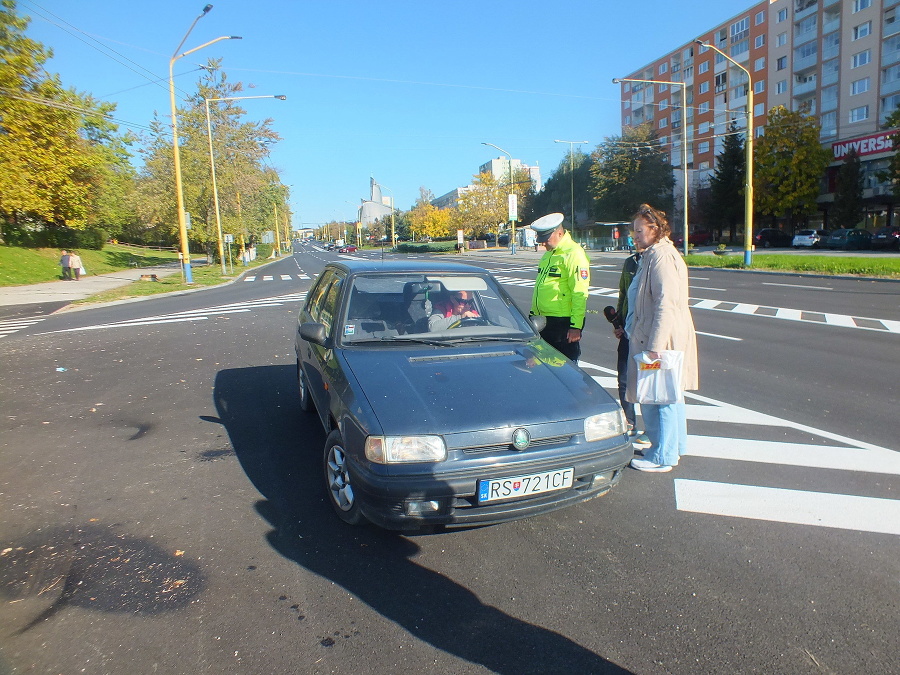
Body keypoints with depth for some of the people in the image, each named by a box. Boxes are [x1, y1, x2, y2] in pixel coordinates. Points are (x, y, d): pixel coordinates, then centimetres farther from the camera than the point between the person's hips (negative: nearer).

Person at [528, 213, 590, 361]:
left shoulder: (574, 254, -13)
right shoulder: (549, 254, 16)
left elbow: (580, 295, -18)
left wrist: (576, 326, -21)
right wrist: (533, 313, 23)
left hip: (563, 323, -9)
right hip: (544, 321, 9)